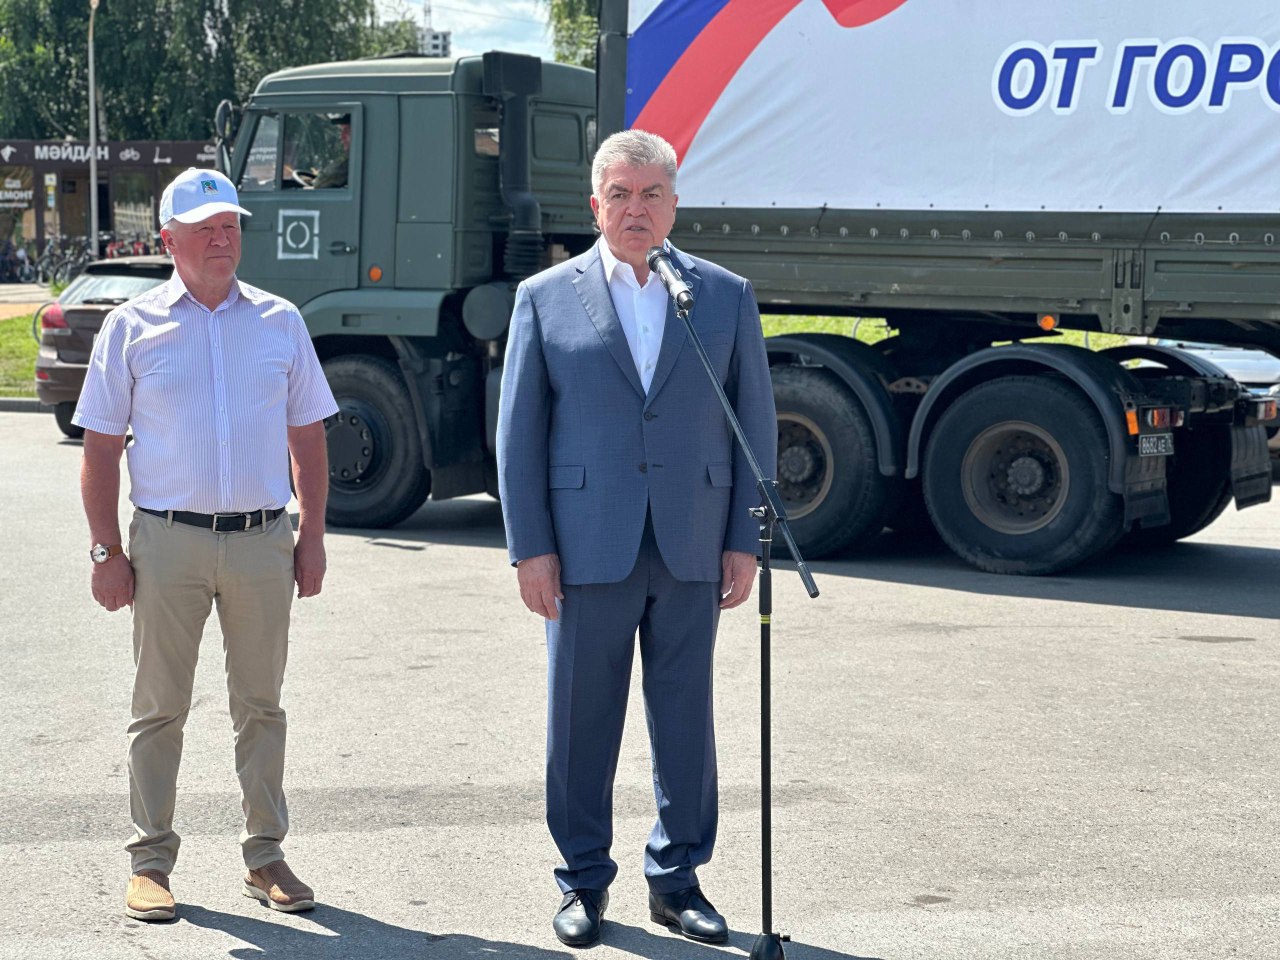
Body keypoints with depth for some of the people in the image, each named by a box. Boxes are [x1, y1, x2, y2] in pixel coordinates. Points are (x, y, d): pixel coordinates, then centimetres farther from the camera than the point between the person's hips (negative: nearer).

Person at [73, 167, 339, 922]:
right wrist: (107, 551, -3)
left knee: (261, 706, 8)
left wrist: (313, 539, 6)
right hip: (168, 542, -1)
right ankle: (152, 861, 13)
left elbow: (308, 440, 12)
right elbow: (101, 448, 3)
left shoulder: (280, 322, 8)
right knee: (160, 709, 4)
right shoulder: (133, 327, 3)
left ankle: (266, 855, 17)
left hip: (263, 540, 2)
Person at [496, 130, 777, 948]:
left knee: (686, 718, 8)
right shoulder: (546, 298, 3)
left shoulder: (727, 297, 7)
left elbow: (756, 424, 7)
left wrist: (745, 542, 1)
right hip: (588, 547, -1)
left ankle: (677, 878, 22)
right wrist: (530, 548, -3)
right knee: (582, 720, 6)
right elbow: (519, 433, 2)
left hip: (692, 550, 1)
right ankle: (584, 881, 20)